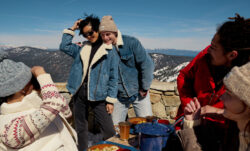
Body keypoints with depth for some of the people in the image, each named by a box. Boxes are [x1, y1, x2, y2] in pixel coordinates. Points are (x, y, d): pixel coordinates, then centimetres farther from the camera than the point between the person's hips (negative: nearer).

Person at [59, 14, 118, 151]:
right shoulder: (82, 49, 12)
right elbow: (64, 47, 11)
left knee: (108, 131, -7)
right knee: (80, 128, 16)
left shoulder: (110, 51, -4)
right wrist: (72, 29, 7)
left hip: (98, 96, -4)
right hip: (79, 93, 5)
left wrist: (111, 100, -8)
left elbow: (113, 77, -5)